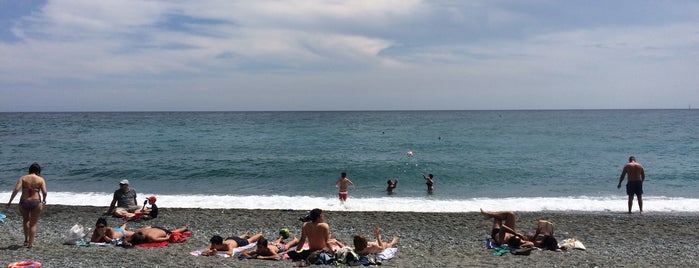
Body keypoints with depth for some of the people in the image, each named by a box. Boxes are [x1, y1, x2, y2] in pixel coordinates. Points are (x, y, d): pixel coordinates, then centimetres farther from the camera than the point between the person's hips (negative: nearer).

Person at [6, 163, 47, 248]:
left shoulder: (23, 178, 3)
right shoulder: (41, 179, -1)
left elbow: (16, 189, -10)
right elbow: (44, 192, -9)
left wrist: (10, 201, -6)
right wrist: (44, 200, 11)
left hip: (24, 202, 2)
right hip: (36, 202, -2)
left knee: (25, 220, 28)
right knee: (33, 224, 12)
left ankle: (26, 239, 29)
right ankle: (30, 243, 9)